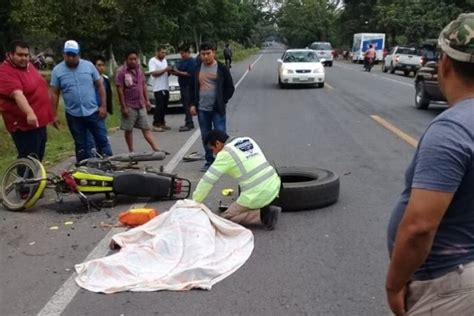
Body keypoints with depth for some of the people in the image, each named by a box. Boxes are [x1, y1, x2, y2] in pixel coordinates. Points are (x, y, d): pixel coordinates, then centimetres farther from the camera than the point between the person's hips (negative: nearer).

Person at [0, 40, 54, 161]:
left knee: (38, 158, 19)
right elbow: (17, 94, -34)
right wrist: (29, 113, -47)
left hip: (39, 122, 9)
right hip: (24, 126, -9)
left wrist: (48, 115, 26)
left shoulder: (28, 65, 10)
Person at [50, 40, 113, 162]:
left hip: (93, 112, 0)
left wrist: (103, 106, -3)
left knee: (102, 140, 4)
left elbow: (100, 85, 2)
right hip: (73, 115, 0)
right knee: (81, 145, 11)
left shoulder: (88, 65, -2)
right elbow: (54, 94, 0)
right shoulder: (57, 70, -2)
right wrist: (54, 115, -2)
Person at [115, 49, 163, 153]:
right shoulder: (121, 71, -10)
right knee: (129, 129, 4)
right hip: (129, 106, -5)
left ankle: (155, 148, 3)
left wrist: (147, 100, 13)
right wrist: (123, 106, -15)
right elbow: (120, 90, -12)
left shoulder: (139, 69, 8)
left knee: (146, 128, 5)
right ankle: (131, 151, 12)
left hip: (141, 105, 5)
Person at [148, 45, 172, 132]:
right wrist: (165, 70, -18)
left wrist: (169, 71, 0)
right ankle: (156, 125, -7)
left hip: (166, 87, 8)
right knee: (159, 107, -11)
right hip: (158, 88, -8)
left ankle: (162, 123, 16)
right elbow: (153, 73, -16)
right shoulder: (152, 61, -5)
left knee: (164, 107, 8)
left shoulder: (164, 60, 19)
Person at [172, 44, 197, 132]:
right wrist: (175, 72, 2)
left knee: (187, 105, -9)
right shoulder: (182, 61, 18)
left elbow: (190, 74, -19)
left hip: (188, 86, -9)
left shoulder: (191, 61, -10)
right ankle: (188, 123, 19)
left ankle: (189, 124, -6)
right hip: (183, 85, 9)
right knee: (185, 105, 12)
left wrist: (178, 72, -18)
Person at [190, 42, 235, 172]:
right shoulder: (197, 69, 9)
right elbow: (193, 87, 15)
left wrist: (222, 102, -7)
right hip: (202, 109, 4)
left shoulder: (221, 68, -2)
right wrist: (193, 104, 6)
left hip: (217, 109, -4)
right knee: (205, 136, 9)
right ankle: (209, 161, 20)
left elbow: (230, 87, 0)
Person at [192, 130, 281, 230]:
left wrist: (195, 202, 5)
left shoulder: (225, 154, -6)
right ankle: (267, 209, 12)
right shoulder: (248, 140, 14)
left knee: (227, 216, 12)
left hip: (257, 195, -7)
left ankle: (263, 215, -5)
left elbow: (207, 180, -6)